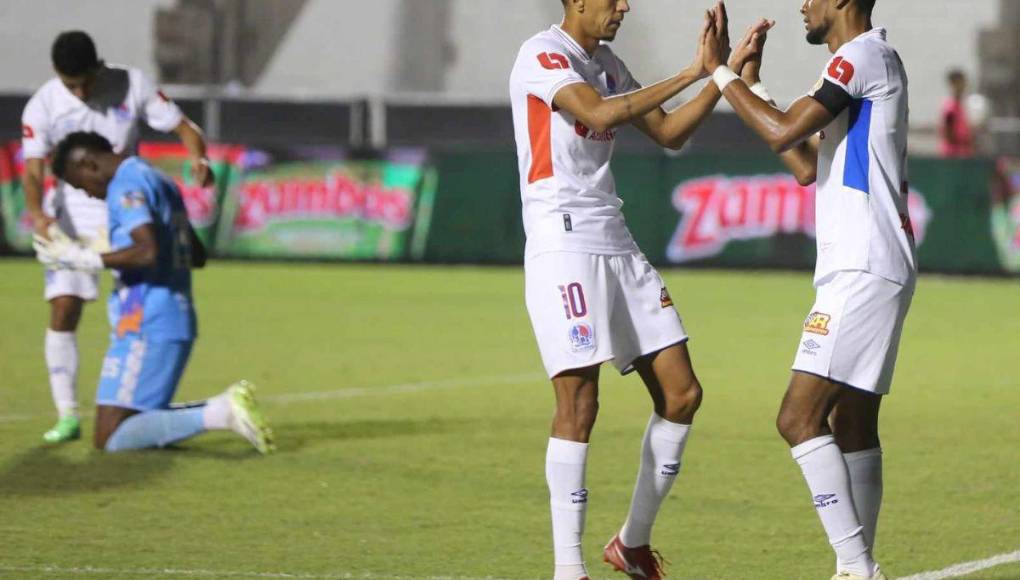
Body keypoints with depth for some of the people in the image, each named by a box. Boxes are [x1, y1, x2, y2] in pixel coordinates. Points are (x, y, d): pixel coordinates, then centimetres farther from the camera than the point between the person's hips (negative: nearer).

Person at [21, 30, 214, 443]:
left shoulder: (132, 85, -11)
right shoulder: (43, 107, -13)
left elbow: (184, 128, -8)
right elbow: (33, 170, -19)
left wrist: (198, 157, -30)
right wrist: (37, 213, -39)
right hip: (73, 215, 0)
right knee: (63, 311, -9)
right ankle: (67, 416, -3)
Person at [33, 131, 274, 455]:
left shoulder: (128, 185, -11)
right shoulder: (161, 182, 19)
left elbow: (148, 251, -26)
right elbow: (197, 256, 26)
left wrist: (83, 260, -19)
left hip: (146, 328, -10)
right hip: (179, 321, 10)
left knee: (109, 439, -11)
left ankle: (219, 415, -21)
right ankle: (223, 408, 2)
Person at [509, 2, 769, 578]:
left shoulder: (607, 64, 16)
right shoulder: (542, 55, -9)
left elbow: (669, 133, 19)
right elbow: (599, 114, -26)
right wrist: (691, 74, -24)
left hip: (617, 244, 9)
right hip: (563, 245, -8)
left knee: (681, 395, 5)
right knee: (579, 402, -13)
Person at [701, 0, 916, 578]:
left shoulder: (864, 54, -10)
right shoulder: (867, 60, 22)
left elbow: (783, 132, -18)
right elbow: (808, 167, 27)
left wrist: (722, 72, -6)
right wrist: (752, 80, 31)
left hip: (862, 271, -11)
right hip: (865, 270, 11)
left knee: (800, 418, -15)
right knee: (853, 427, 12)